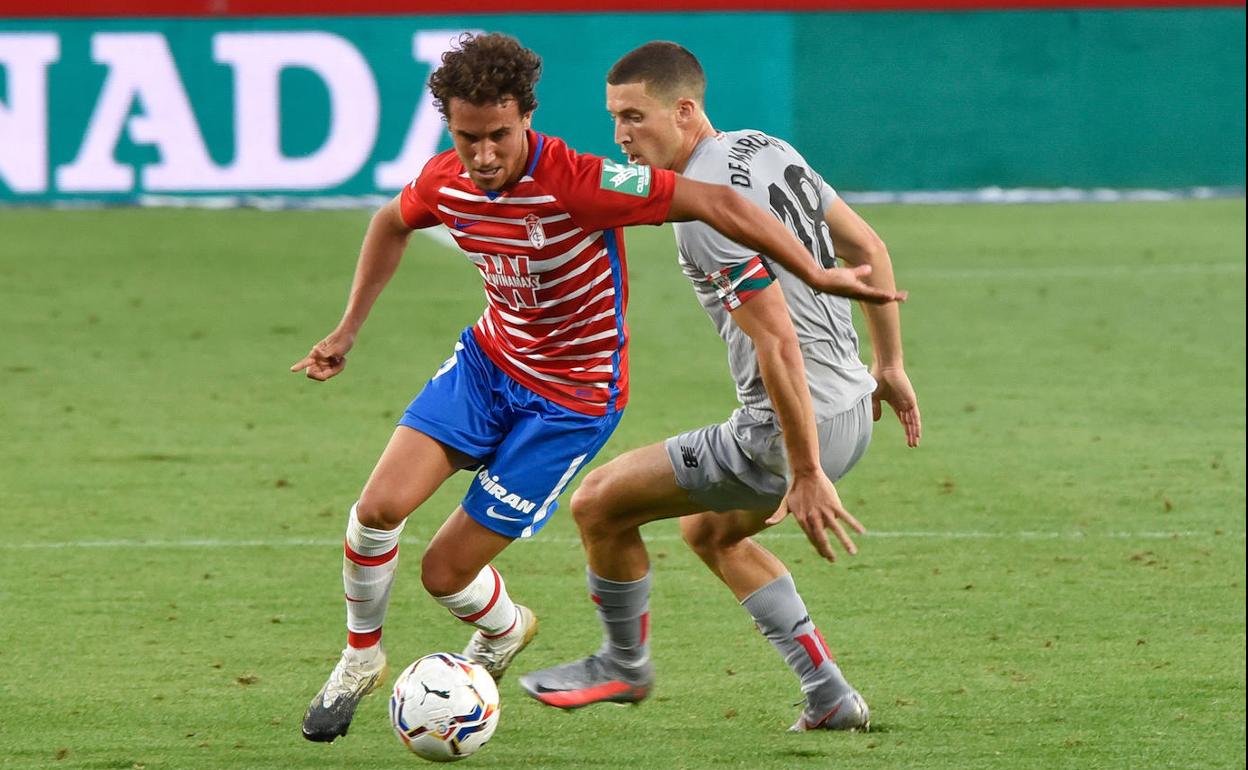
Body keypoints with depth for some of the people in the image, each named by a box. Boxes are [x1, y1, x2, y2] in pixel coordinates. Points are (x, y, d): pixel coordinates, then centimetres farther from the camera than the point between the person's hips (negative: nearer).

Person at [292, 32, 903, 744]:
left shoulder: (575, 183, -31)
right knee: (379, 507, -14)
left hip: (573, 401, -5)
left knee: (446, 571, -4)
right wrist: (348, 331, 15)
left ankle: (503, 633, 33)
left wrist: (817, 274, -32)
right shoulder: (445, 183, -11)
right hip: (489, 360, 5)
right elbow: (391, 226, 15)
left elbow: (713, 202, -30)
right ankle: (360, 659, 14)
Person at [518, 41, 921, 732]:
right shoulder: (766, 150, 7)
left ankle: (623, 664, 24)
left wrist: (806, 476, -23)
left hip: (798, 424, -10)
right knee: (709, 531, 30)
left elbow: (778, 343, -26)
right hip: (853, 405, 10)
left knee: (599, 503, 1)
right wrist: (889, 365, 24)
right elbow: (868, 248, 16)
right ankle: (829, 698, 25)